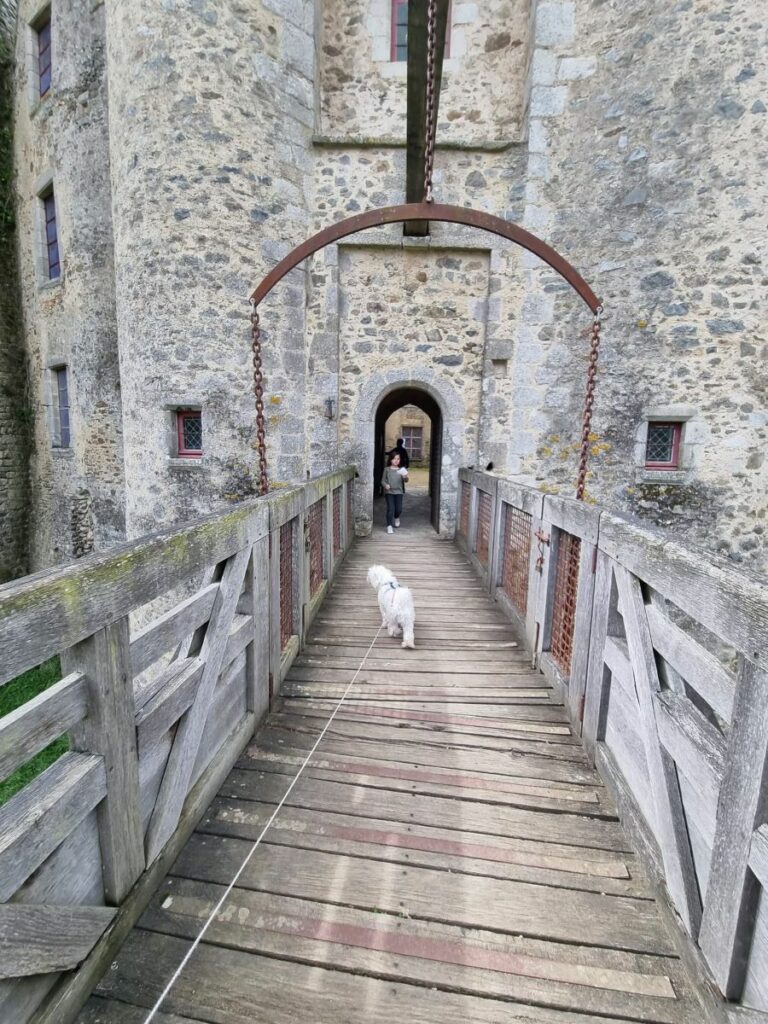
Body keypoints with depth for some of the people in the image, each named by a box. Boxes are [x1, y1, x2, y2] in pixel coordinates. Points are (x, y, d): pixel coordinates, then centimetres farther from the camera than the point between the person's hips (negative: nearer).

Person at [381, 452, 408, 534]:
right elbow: (383, 480, 4)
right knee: (390, 509, -11)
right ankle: (389, 526, -3)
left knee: (399, 509, -1)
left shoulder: (401, 470, 6)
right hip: (389, 492, -1)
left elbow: (405, 480, -4)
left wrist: (405, 477, -28)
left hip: (398, 491, 2)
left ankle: (396, 518, 34)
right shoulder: (387, 469, 3)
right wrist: (385, 485, -18)